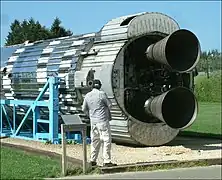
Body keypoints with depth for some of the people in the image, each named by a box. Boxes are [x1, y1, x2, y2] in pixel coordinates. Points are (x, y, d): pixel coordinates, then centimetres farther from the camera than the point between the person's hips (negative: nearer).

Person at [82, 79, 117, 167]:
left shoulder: (87, 95, 6)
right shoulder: (101, 94, -11)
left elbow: (84, 109, 13)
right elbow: (109, 105, -5)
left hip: (93, 121, 6)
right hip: (102, 120, -6)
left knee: (95, 140, 14)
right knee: (106, 140, -2)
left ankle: (93, 161, 17)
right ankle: (106, 161, -4)